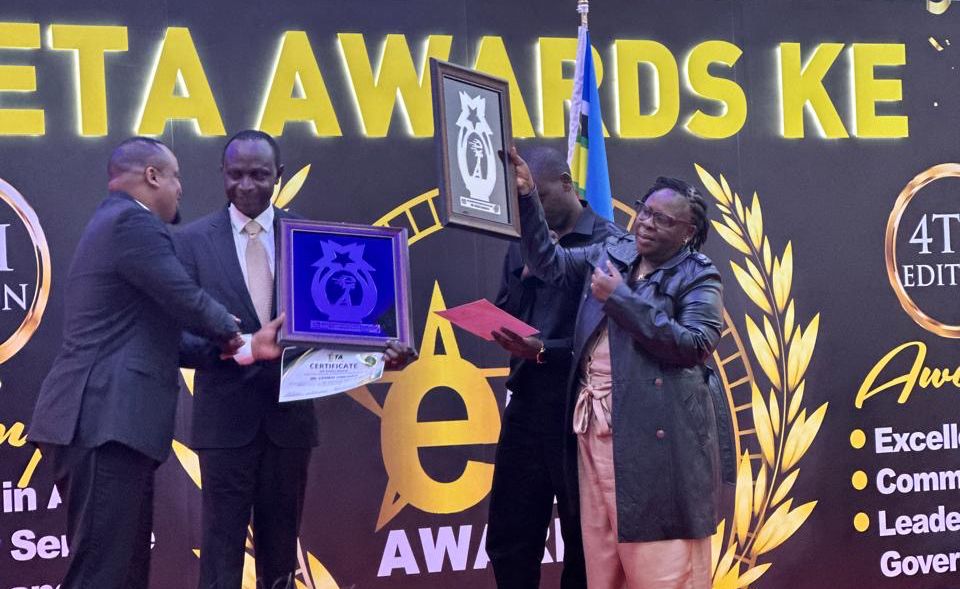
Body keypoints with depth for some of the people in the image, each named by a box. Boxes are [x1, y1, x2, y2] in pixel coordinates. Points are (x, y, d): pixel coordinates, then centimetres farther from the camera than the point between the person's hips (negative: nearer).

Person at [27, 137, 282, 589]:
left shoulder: (113, 221, 23)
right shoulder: (132, 222, -11)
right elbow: (188, 301, -15)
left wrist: (219, 344, 26)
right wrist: (228, 330, 5)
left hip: (103, 419, 11)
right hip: (106, 422, -11)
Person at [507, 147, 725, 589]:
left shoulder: (698, 278, -2)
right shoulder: (612, 252, 15)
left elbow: (694, 345, -15)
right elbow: (550, 263, 17)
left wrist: (620, 298, -13)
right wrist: (526, 196, 7)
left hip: (656, 430, -6)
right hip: (597, 423, 6)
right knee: (601, 550, 10)